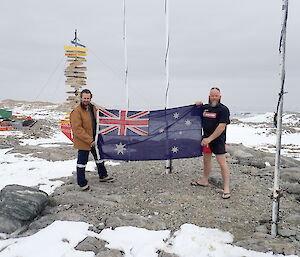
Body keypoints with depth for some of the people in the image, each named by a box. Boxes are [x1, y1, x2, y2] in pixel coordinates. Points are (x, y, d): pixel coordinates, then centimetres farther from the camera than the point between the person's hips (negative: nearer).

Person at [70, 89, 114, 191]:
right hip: (83, 142, -8)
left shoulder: (93, 108, 5)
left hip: (94, 140, 8)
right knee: (82, 162, 4)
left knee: (99, 157, 21)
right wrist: (89, 140, -24)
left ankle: (103, 176, 41)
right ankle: (82, 183, 19)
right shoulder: (76, 112, -19)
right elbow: (77, 129, -24)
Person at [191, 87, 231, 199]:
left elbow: (221, 127, -19)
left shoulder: (223, 109, -12)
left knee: (222, 162, -7)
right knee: (206, 159, 18)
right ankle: (204, 180, 36)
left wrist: (210, 138, -21)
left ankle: (226, 188, 0)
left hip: (218, 140, -7)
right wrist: (198, 105, 8)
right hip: (206, 138, 7)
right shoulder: (205, 107, 9)